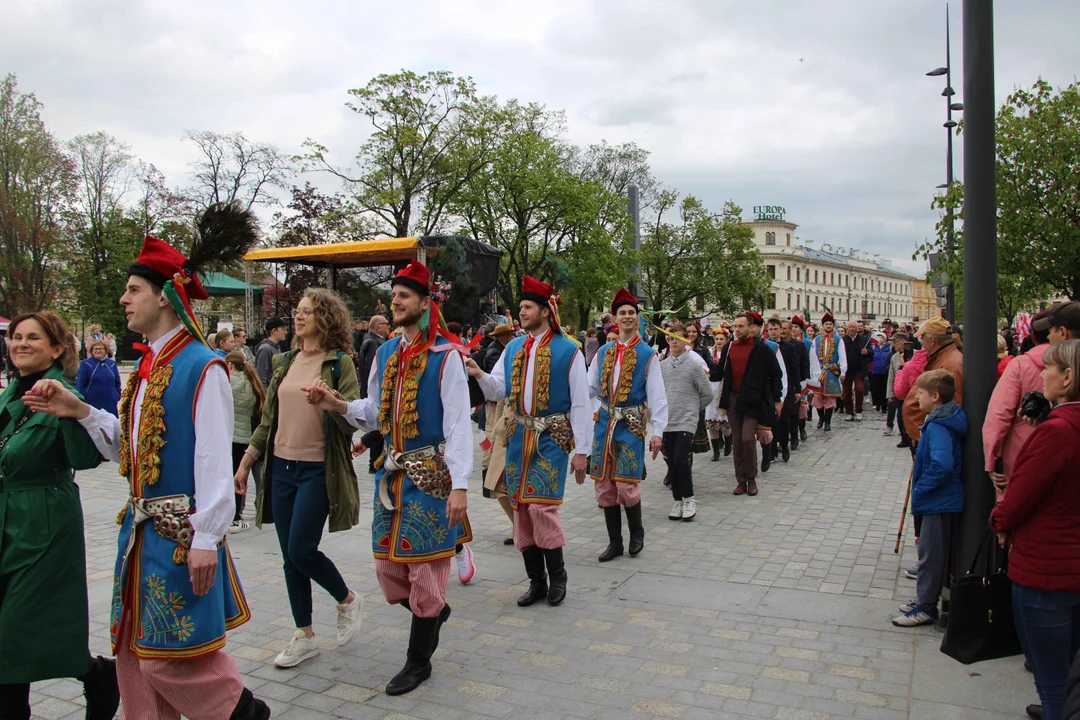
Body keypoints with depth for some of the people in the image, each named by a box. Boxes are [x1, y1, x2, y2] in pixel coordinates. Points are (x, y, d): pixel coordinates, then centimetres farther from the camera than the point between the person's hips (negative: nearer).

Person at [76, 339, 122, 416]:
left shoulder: (112, 364, 10)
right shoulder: (85, 364, -1)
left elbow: (117, 384, 13)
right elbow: (80, 385, -4)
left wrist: (118, 400, 6)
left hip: (110, 406, 3)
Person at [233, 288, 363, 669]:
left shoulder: (339, 363, -6)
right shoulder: (284, 362, 11)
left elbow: (354, 420, -14)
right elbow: (268, 419, 16)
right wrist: (246, 462, 15)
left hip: (318, 470, -6)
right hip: (281, 466, 6)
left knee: (301, 549, -9)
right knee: (289, 556, 9)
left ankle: (347, 600, 19)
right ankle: (304, 636, 22)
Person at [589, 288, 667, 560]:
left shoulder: (648, 355, -2)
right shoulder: (603, 353, 10)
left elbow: (657, 396, -5)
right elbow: (589, 387, 12)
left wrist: (658, 432, -10)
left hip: (631, 425, -4)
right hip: (604, 423, 4)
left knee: (626, 485, -8)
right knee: (604, 485, 6)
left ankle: (637, 531, 21)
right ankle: (614, 542, 20)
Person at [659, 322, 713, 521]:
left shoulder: (694, 365, -3)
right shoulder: (661, 366, 6)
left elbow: (707, 394, 3)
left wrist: (692, 408, 9)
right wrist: (663, 408, 8)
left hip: (686, 422, -4)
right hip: (666, 422, 4)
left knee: (681, 458, -14)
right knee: (671, 461, 7)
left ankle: (688, 498, 4)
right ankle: (677, 500, 19)